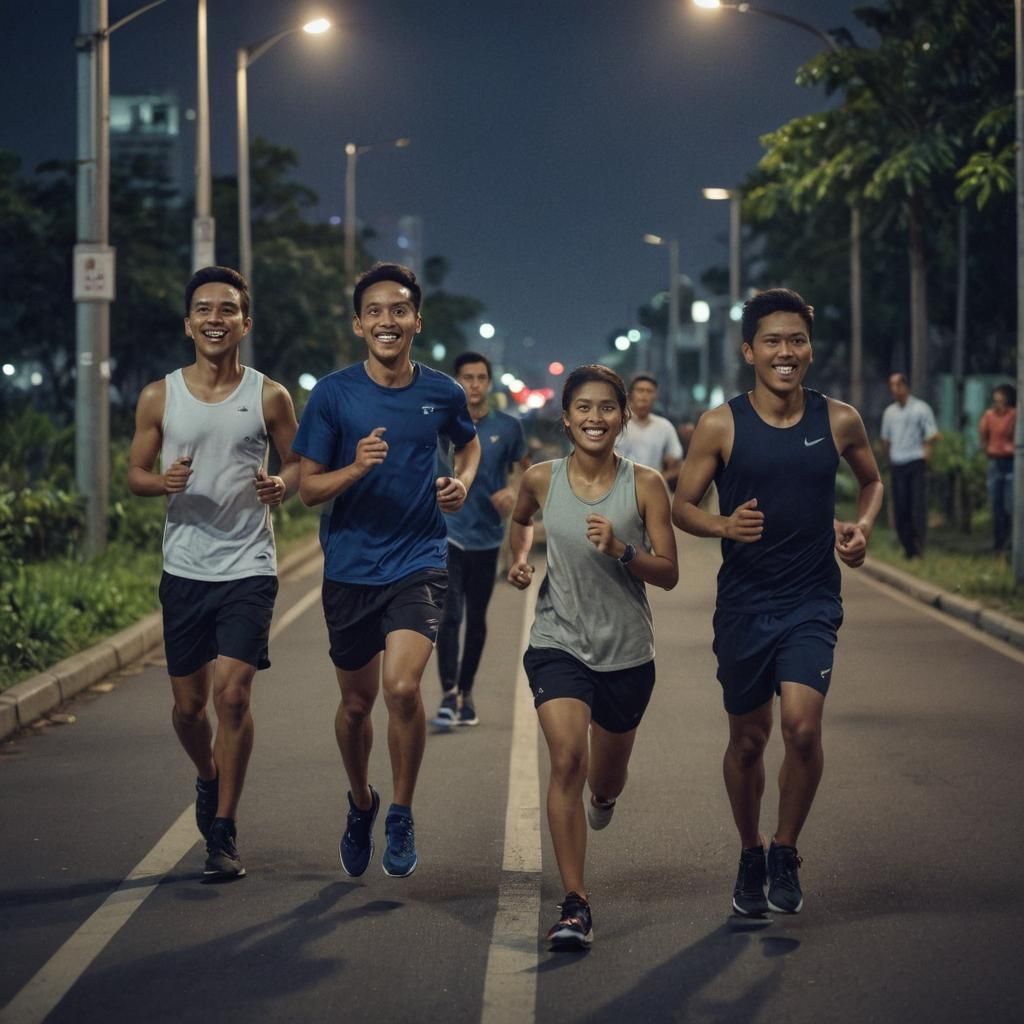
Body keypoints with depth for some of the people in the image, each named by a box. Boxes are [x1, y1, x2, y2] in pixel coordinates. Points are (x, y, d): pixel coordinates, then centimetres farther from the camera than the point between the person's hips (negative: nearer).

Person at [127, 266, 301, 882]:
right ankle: (209, 780, 41)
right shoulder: (159, 397, 3)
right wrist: (164, 481, -15)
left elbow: (299, 462, 9)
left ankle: (223, 834, -3)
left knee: (233, 693, -13)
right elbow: (135, 474, 8)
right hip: (185, 570, 2)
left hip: (249, 569, -2)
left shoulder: (269, 397, 0)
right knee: (189, 702, 9)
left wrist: (282, 486, -14)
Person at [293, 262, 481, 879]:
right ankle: (361, 803, 41)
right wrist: (356, 468, -22)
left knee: (402, 687, -21)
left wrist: (463, 483, 1)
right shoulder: (333, 395, -6)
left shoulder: (442, 393, 0)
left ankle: (402, 815, 0)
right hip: (350, 568, 1)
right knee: (357, 702, 13)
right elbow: (308, 488, -3)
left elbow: (470, 443, 22)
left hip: (419, 561, -1)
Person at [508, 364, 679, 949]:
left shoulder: (645, 485, -7)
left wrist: (620, 550, -23)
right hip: (558, 643, -1)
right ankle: (575, 906, -17)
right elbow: (521, 520, 22)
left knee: (606, 780, 17)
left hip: (627, 652, 1)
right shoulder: (542, 480, -3)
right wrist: (520, 559, 3)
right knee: (567, 759, -20)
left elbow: (669, 574, -7)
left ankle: (603, 794, 58)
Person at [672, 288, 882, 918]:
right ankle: (751, 855, 35)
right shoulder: (721, 427, -5)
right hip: (745, 601, 0)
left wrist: (863, 526, -2)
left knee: (803, 726, -18)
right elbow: (682, 506, 1)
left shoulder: (839, 421, -1)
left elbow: (872, 480, 18)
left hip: (813, 602, 0)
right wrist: (724, 526, -20)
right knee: (748, 739, 11)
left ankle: (786, 854, 4)